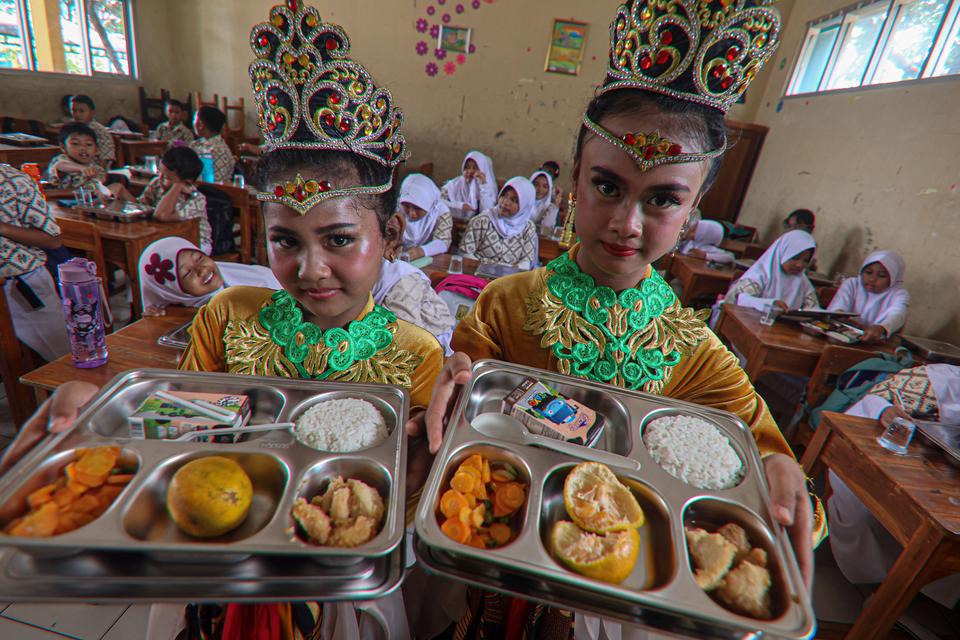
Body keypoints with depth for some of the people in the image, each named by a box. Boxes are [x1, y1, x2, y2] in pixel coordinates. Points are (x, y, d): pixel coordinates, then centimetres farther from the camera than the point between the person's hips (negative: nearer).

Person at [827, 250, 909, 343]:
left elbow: (897, 314, -20)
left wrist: (880, 328, -44)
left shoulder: (899, 294, 3)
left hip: (878, 343, 1)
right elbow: (835, 309, -11)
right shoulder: (851, 284, 8)